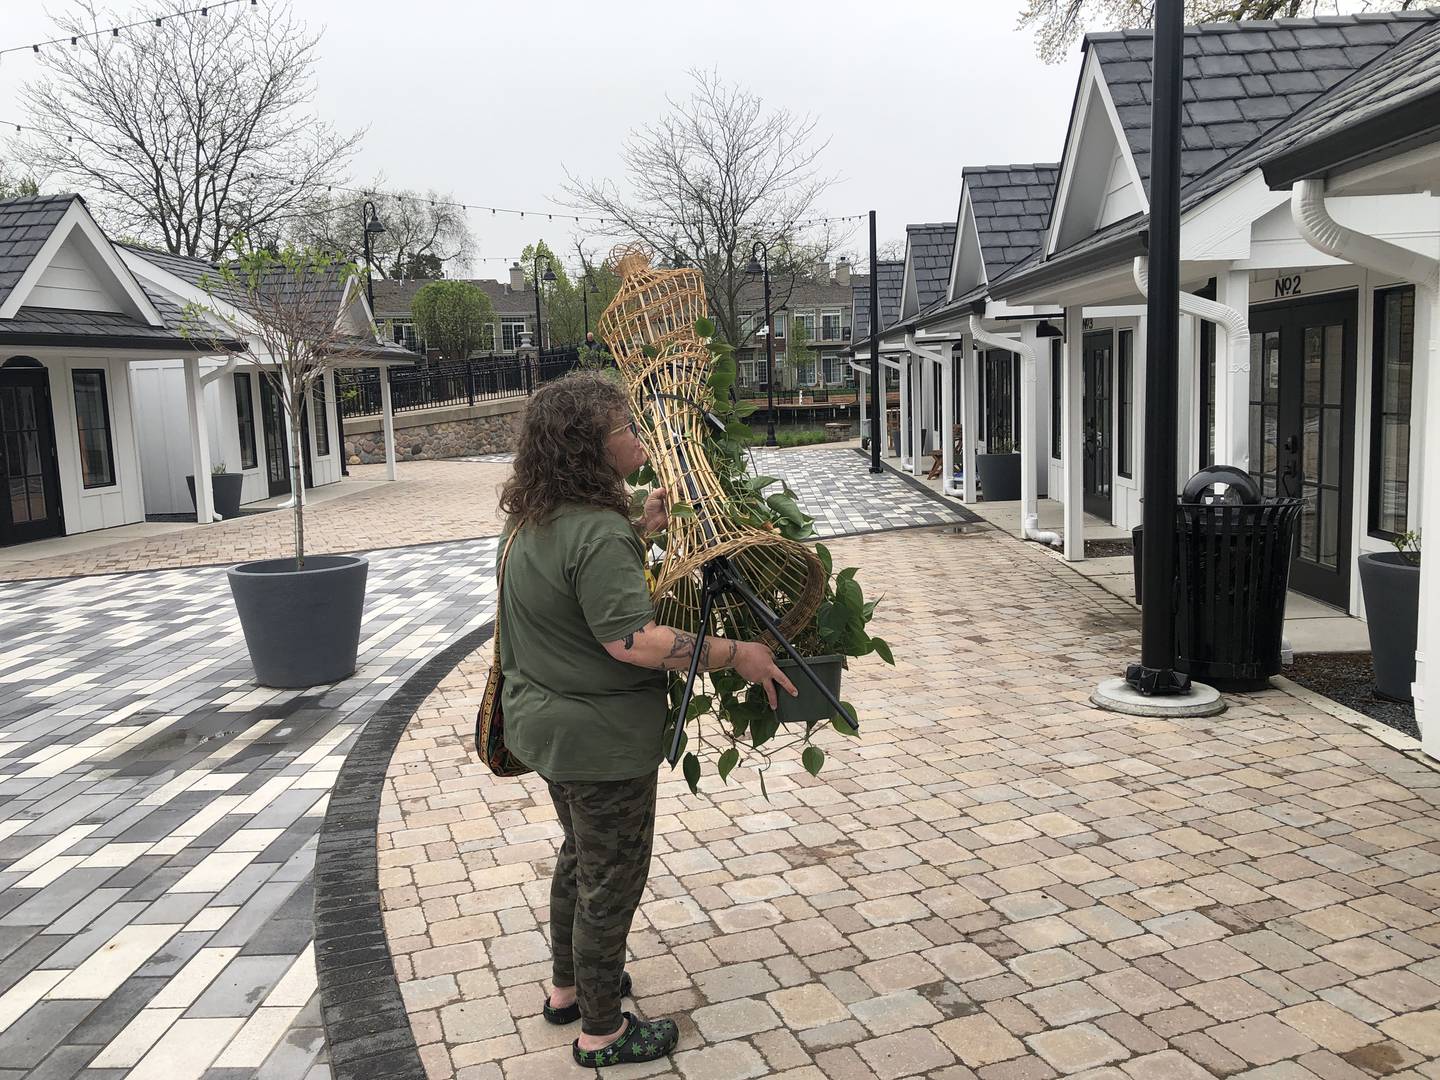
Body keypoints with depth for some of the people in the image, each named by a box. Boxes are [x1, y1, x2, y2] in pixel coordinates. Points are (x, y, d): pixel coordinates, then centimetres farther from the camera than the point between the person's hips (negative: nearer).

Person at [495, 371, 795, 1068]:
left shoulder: (536, 519, 3)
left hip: (546, 724, 10)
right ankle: (602, 1032, 27)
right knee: (611, 879, 9)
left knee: (580, 856, 27)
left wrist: (640, 530, 11)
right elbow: (631, 639, -34)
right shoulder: (596, 532, -28)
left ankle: (567, 988, 45)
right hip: (599, 738, -9)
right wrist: (736, 655, -29)